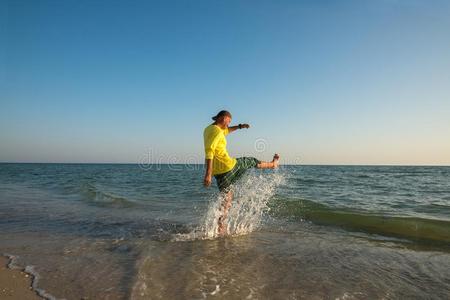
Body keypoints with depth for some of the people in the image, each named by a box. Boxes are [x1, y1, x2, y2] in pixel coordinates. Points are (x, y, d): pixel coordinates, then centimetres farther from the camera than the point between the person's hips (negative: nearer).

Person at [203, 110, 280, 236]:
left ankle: (221, 229, 15)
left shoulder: (208, 128, 13)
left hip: (217, 171, 8)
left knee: (226, 198, 16)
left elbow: (225, 131, 34)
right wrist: (208, 174, -31)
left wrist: (240, 126, 38)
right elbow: (209, 151, -26)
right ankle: (272, 164, 46)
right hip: (227, 166, -8)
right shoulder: (216, 131, -16)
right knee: (251, 161, 17)